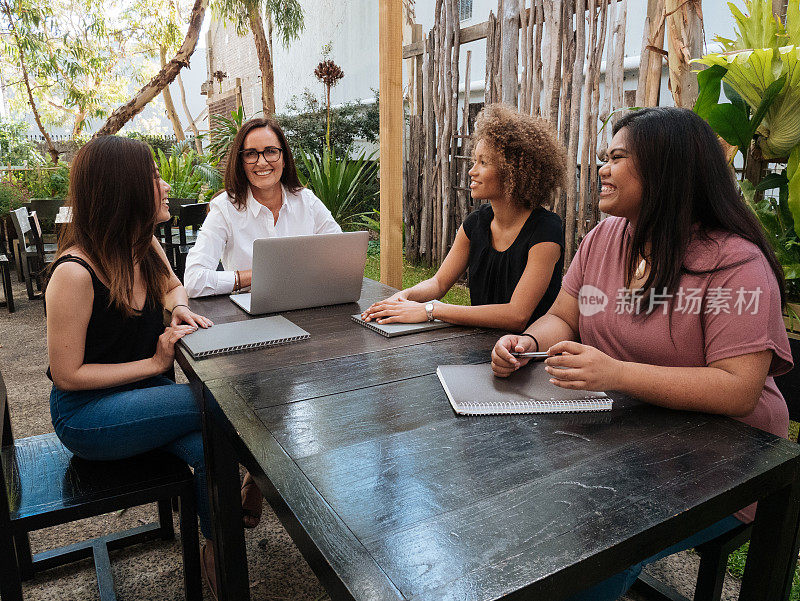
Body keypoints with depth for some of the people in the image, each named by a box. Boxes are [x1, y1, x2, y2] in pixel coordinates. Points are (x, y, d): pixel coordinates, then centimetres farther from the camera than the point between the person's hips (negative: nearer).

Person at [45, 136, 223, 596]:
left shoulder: (144, 243, -2)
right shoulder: (75, 272, -23)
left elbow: (172, 285, 19)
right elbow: (67, 375, -16)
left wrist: (181, 310, -4)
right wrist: (156, 363, -18)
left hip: (141, 390, 7)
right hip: (86, 413, -6)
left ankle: (217, 555, 2)